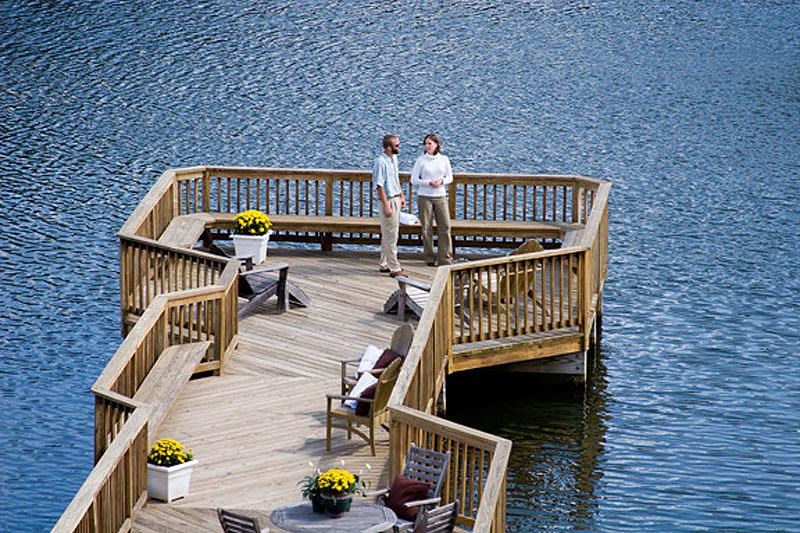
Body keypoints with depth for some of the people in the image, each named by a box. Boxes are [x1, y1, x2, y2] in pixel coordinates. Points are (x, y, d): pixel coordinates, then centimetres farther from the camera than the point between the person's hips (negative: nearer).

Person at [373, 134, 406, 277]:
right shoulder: (381, 162, -20)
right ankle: (394, 268, -2)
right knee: (391, 236, -5)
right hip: (388, 200, -9)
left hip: (396, 199, 9)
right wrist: (386, 206, -22)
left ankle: (384, 264, 24)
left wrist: (401, 196, 20)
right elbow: (379, 185, -21)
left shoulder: (394, 158, 8)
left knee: (388, 235, 16)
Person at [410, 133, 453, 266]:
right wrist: (429, 183, -15)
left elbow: (450, 177, 10)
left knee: (445, 227, -3)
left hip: (440, 196, 2)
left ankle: (445, 258, 3)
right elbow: (414, 179, -2)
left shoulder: (444, 159, 4)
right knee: (426, 228, 1)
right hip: (425, 197, -2)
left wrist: (441, 181, -11)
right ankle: (429, 259, 9)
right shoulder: (421, 160, -2)